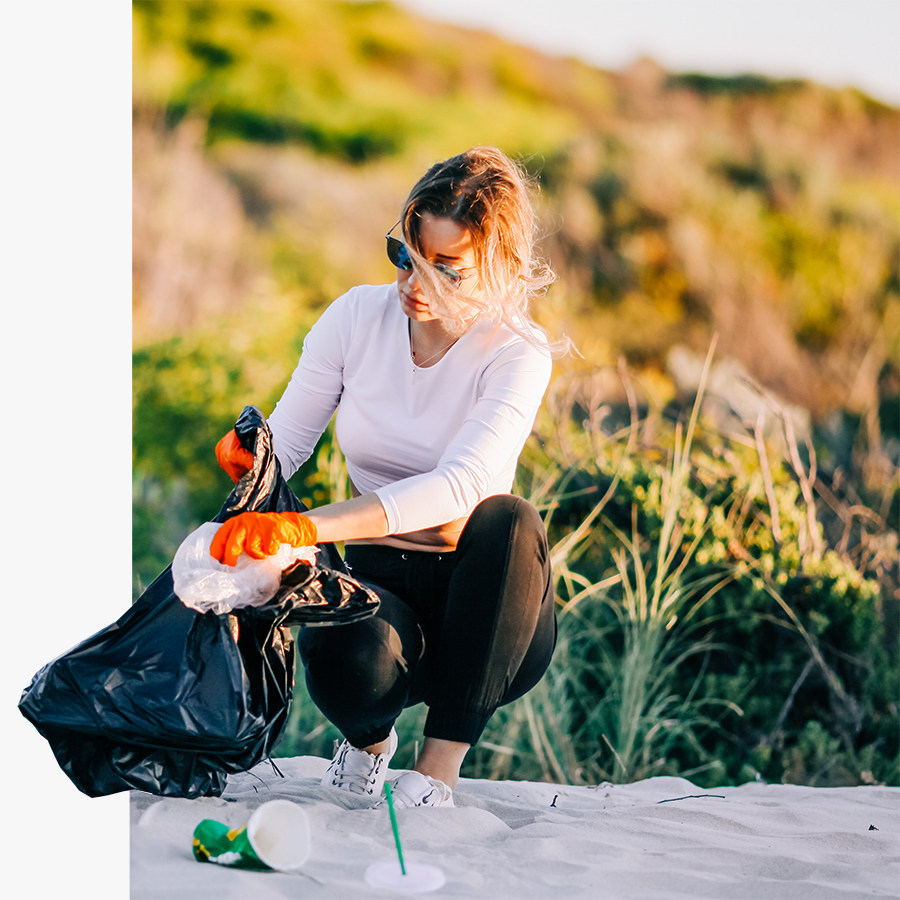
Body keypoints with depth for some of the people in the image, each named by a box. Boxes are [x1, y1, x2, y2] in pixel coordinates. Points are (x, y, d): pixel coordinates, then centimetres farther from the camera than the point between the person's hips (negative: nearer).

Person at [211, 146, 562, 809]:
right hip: (382, 581, 1)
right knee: (345, 657, -36)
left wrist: (308, 525, -44)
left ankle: (440, 766, -24)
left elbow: (459, 486, -32)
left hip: (487, 605, -1)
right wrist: (247, 453, -26)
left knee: (509, 519, -37)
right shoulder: (358, 318, -3)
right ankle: (368, 736, 5)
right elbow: (288, 438, 1)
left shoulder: (518, 355, -16)